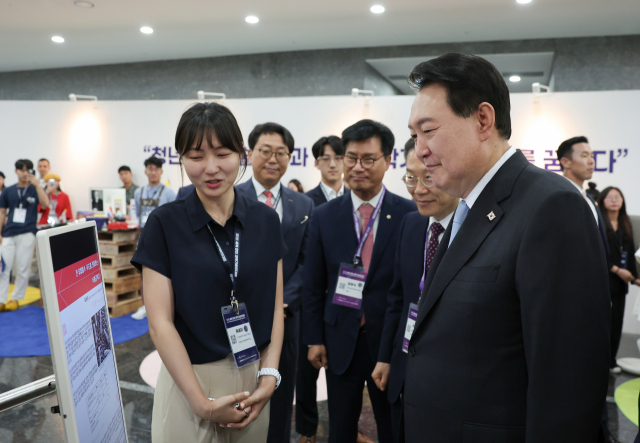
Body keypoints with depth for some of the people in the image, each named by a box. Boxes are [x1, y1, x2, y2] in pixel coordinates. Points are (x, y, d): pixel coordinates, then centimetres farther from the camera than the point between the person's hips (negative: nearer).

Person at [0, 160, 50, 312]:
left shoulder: (34, 189, 6)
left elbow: (45, 203, -13)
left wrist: (37, 184, -18)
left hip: (27, 234, -2)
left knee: (22, 269, 1)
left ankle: (15, 299, 12)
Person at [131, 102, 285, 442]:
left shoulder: (265, 221, -1)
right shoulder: (165, 223, -9)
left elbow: (274, 306, 3)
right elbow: (160, 322, -11)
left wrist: (269, 376, -8)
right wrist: (203, 402, -13)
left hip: (253, 379, 3)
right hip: (189, 382, -2)